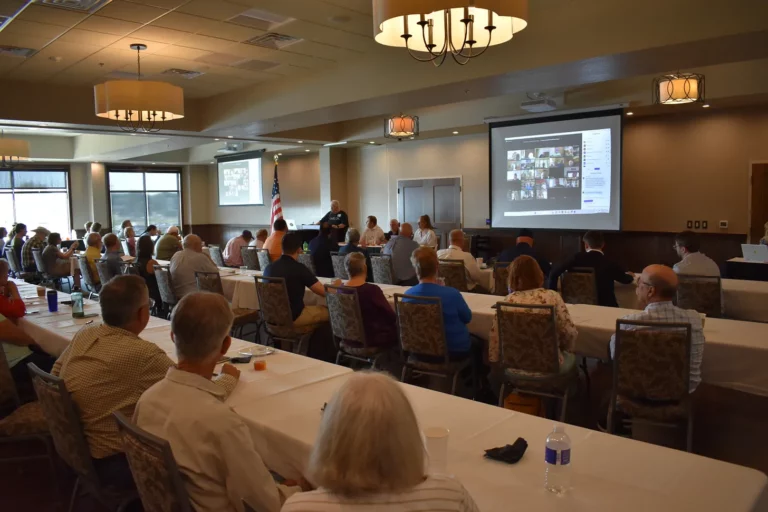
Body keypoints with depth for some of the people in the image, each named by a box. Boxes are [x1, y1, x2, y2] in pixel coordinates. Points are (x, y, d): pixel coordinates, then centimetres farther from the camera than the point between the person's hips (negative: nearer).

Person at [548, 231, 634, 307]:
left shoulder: (578, 258, -5)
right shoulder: (609, 263, -7)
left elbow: (554, 272, -8)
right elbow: (626, 279, 12)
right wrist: (630, 275, 37)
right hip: (604, 306, -2)